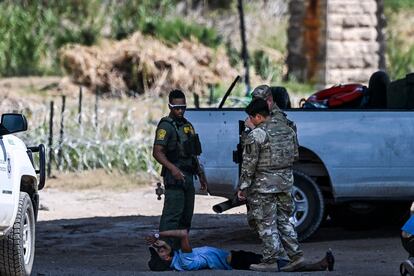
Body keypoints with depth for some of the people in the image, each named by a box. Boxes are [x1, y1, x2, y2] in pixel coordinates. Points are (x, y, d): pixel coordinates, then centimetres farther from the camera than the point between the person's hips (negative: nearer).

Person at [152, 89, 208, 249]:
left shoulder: (187, 125, 18)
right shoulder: (166, 126, -9)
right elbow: (157, 152, -19)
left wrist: (201, 175, 24)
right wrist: (172, 168, -32)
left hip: (188, 176, 9)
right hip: (175, 177, -9)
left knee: (186, 216, 11)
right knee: (172, 215, -15)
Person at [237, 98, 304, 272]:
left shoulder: (256, 135, -14)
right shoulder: (287, 130, 9)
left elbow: (249, 164, -13)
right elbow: (294, 156, 16)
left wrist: (243, 187, -7)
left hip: (264, 184, -7)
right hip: (286, 181, 7)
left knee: (266, 224, 0)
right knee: (283, 220, 14)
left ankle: (270, 261, 1)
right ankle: (296, 256, 9)